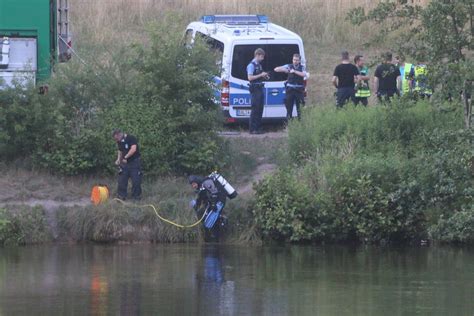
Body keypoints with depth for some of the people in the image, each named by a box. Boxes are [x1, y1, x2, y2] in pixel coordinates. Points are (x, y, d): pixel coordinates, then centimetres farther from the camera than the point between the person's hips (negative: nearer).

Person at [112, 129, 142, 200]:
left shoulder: (131, 138, -15)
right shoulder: (119, 142, 8)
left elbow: (133, 149, -27)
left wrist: (125, 157, -26)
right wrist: (118, 159, 4)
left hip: (134, 163, -6)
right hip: (124, 163, 6)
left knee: (136, 181, -3)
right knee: (122, 180, 3)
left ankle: (136, 196, 6)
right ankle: (121, 196, 10)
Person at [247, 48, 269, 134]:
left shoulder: (259, 65, 17)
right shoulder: (251, 65, -11)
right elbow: (250, 77, -19)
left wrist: (264, 76, 8)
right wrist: (261, 75, -18)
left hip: (260, 88, 9)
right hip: (255, 89, -9)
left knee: (260, 109, 10)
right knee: (255, 109, -9)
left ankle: (258, 128, 15)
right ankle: (252, 129, -7)